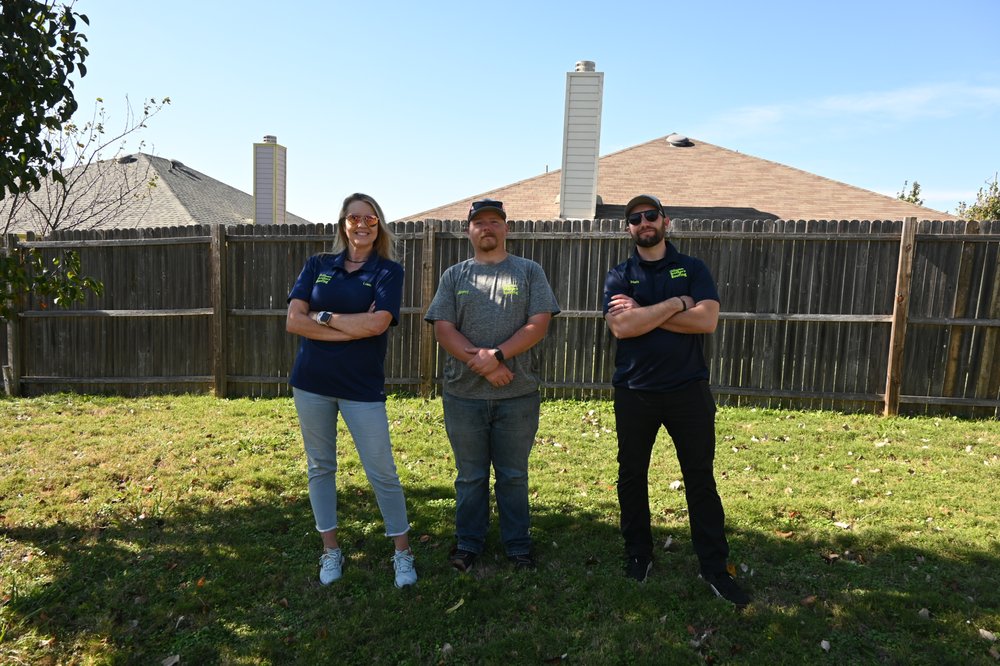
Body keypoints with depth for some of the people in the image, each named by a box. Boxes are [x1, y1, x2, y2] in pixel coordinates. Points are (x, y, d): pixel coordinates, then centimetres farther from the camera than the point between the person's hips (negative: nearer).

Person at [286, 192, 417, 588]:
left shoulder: (388, 271, -1)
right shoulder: (318, 265, 6)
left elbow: (376, 323, -18)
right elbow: (293, 321, -6)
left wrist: (323, 316, -9)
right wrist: (353, 328, -14)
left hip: (362, 385, -3)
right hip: (311, 382, 3)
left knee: (382, 472, 1)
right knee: (320, 467, 12)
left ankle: (402, 553, 19)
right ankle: (330, 551, 29)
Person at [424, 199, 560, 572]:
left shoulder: (529, 272, 5)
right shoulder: (454, 276, 8)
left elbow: (539, 324, -6)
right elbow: (443, 328, -3)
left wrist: (497, 354, -18)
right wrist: (483, 365, -15)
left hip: (518, 395, -1)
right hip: (463, 394, 1)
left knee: (514, 475, 12)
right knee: (470, 475, 13)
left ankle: (518, 543, 28)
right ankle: (468, 542, 29)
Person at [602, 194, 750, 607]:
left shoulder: (693, 269, 4)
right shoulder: (619, 275, 3)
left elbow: (707, 320, -13)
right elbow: (621, 327, -15)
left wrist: (643, 313, -14)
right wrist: (677, 303, -13)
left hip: (689, 390, 0)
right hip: (634, 393, 1)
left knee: (700, 477, 6)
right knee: (632, 476, 12)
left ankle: (715, 566, 18)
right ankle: (638, 554, 30)